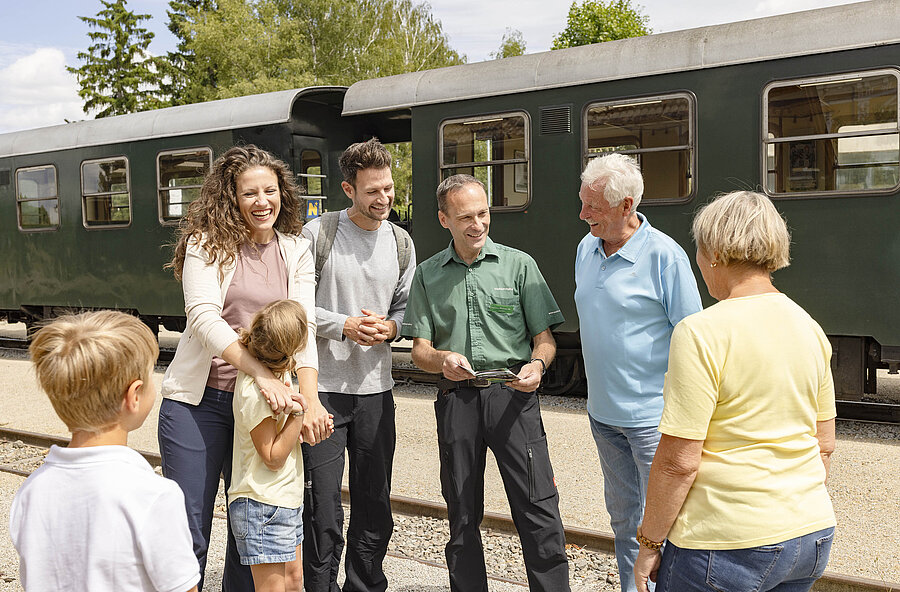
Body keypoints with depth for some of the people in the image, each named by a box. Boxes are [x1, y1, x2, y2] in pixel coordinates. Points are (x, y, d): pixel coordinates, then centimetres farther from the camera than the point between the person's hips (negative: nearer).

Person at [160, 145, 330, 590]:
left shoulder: (296, 251, 6)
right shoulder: (206, 244, -4)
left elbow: (302, 327, -4)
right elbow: (204, 316, -17)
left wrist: (310, 399, -19)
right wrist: (261, 373, -29)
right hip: (198, 401, -3)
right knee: (189, 530, 1)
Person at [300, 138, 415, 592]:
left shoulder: (401, 243, 9)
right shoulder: (318, 234, -5)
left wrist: (389, 327, -6)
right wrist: (344, 325, -15)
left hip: (376, 389, 4)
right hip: (322, 388, -4)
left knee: (375, 506, 12)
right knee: (323, 508, -1)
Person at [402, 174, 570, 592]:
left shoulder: (518, 264, 6)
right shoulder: (428, 276, 11)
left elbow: (545, 338, 5)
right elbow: (420, 349, 9)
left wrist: (537, 364, -17)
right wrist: (442, 360, -13)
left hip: (512, 395, -2)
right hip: (456, 397, 2)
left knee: (538, 510, -7)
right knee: (463, 514, 9)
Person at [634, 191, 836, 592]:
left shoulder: (702, 332, -17)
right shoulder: (809, 328, 5)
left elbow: (679, 462, -18)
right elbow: (825, 446, 13)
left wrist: (649, 542, -7)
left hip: (729, 547, -7)